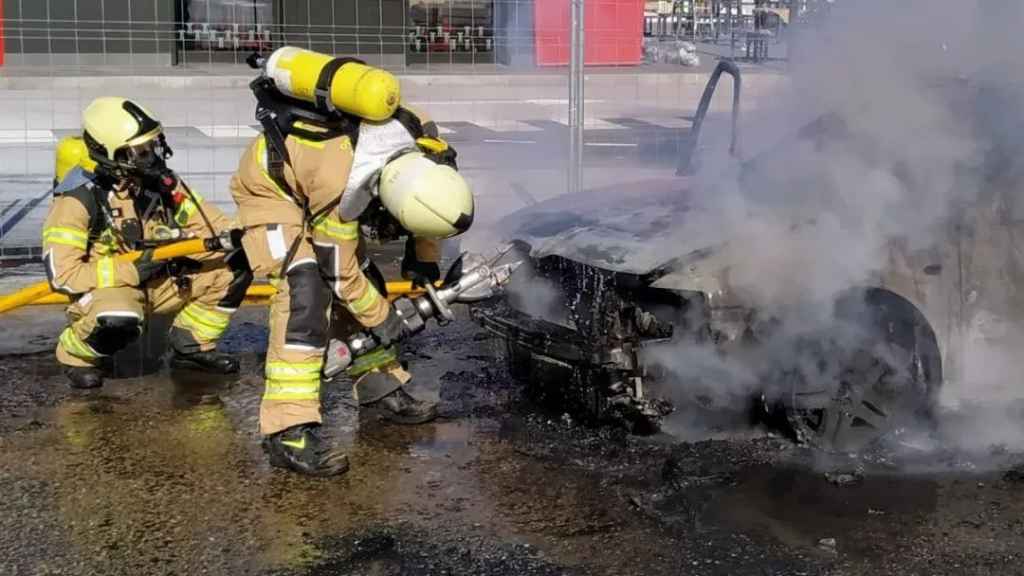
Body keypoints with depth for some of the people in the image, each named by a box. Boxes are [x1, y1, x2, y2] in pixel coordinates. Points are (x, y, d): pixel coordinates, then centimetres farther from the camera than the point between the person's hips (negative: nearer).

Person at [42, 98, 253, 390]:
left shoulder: (158, 181, -5)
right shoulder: (77, 200, -21)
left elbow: (200, 217, 3)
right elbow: (62, 273, -24)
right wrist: (133, 270, -27)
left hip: (159, 281, 6)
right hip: (106, 285, -6)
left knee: (234, 267, -7)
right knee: (118, 320, -41)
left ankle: (191, 345, 10)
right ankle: (75, 352, -5)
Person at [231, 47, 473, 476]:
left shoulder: (421, 136, -23)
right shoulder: (340, 184, -40)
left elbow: (428, 200, 2)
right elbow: (340, 273, -24)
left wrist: (424, 263, 10)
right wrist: (383, 320, -11)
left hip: (306, 170, 8)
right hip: (270, 188, -8)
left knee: (368, 282, 9)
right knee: (307, 294, -23)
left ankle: (380, 387, 28)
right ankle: (288, 432, -24)